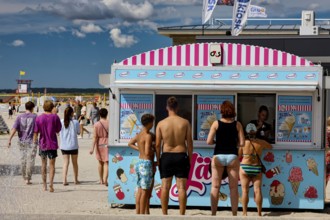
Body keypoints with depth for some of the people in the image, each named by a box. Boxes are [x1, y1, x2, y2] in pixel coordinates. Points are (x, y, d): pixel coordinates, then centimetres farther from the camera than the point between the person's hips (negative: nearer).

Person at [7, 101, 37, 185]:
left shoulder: (20, 117, 1)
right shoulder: (35, 117, -6)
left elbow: (14, 129, -8)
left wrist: (10, 139, -9)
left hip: (22, 141, 3)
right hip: (31, 141, -3)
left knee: (23, 159, 12)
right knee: (30, 160, -1)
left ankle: (25, 178, 21)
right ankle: (28, 179, -5)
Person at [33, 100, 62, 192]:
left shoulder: (39, 118, -5)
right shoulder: (55, 117, -7)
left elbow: (36, 132, -4)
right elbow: (58, 130, -1)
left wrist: (35, 140, 8)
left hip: (42, 144, 1)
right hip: (52, 144, -1)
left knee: (43, 164, 15)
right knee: (52, 165, 4)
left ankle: (44, 185, 19)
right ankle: (51, 183, -14)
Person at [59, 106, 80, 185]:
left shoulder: (61, 122, -4)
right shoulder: (75, 122, -9)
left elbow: (59, 132, 3)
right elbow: (78, 132, 4)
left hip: (64, 146, 1)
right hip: (73, 145, -1)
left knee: (65, 162, 3)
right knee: (75, 162, 13)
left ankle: (64, 180, -12)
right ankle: (76, 180, 24)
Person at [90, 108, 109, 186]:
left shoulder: (96, 124, -7)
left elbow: (95, 137, -9)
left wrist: (92, 148, -7)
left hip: (99, 144, 1)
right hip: (107, 144, -1)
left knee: (100, 162, 16)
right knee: (106, 163, -2)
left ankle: (101, 180, 27)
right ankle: (105, 180, -16)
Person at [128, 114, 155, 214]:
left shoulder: (139, 134, 10)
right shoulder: (148, 135, -16)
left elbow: (130, 143, 26)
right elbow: (147, 152, -23)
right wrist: (154, 150, -4)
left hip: (139, 162, 9)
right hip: (147, 163, -9)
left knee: (140, 190, 14)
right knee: (145, 191, -3)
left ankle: (138, 212, 18)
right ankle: (142, 214, 0)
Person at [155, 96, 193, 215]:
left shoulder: (161, 123, -3)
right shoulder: (185, 123, -3)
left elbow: (157, 144, -3)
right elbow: (189, 143, -2)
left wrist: (158, 160, 7)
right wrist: (190, 159, 7)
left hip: (166, 156, 0)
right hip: (181, 156, 0)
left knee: (165, 187, 6)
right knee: (181, 187, 2)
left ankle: (164, 214, 8)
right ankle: (182, 214, 2)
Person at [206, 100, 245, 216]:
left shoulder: (216, 123, -1)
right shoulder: (237, 124, 1)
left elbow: (209, 141, -6)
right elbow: (242, 143, -1)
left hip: (218, 156, -1)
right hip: (232, 156, 1)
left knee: (215, 187, 6)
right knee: (233, 188, 6)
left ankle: (213, 213, 6)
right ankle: (234, 213, 6)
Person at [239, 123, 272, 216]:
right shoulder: (261, 142, 0)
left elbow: (238, 156, 4)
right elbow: (270, 147, 20)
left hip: (244, 168, -1)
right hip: (257, 169, 1)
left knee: (245, 190, 2)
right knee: (257, 190, 0)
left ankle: (245, 213, 0)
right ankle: (259, 213, -1)